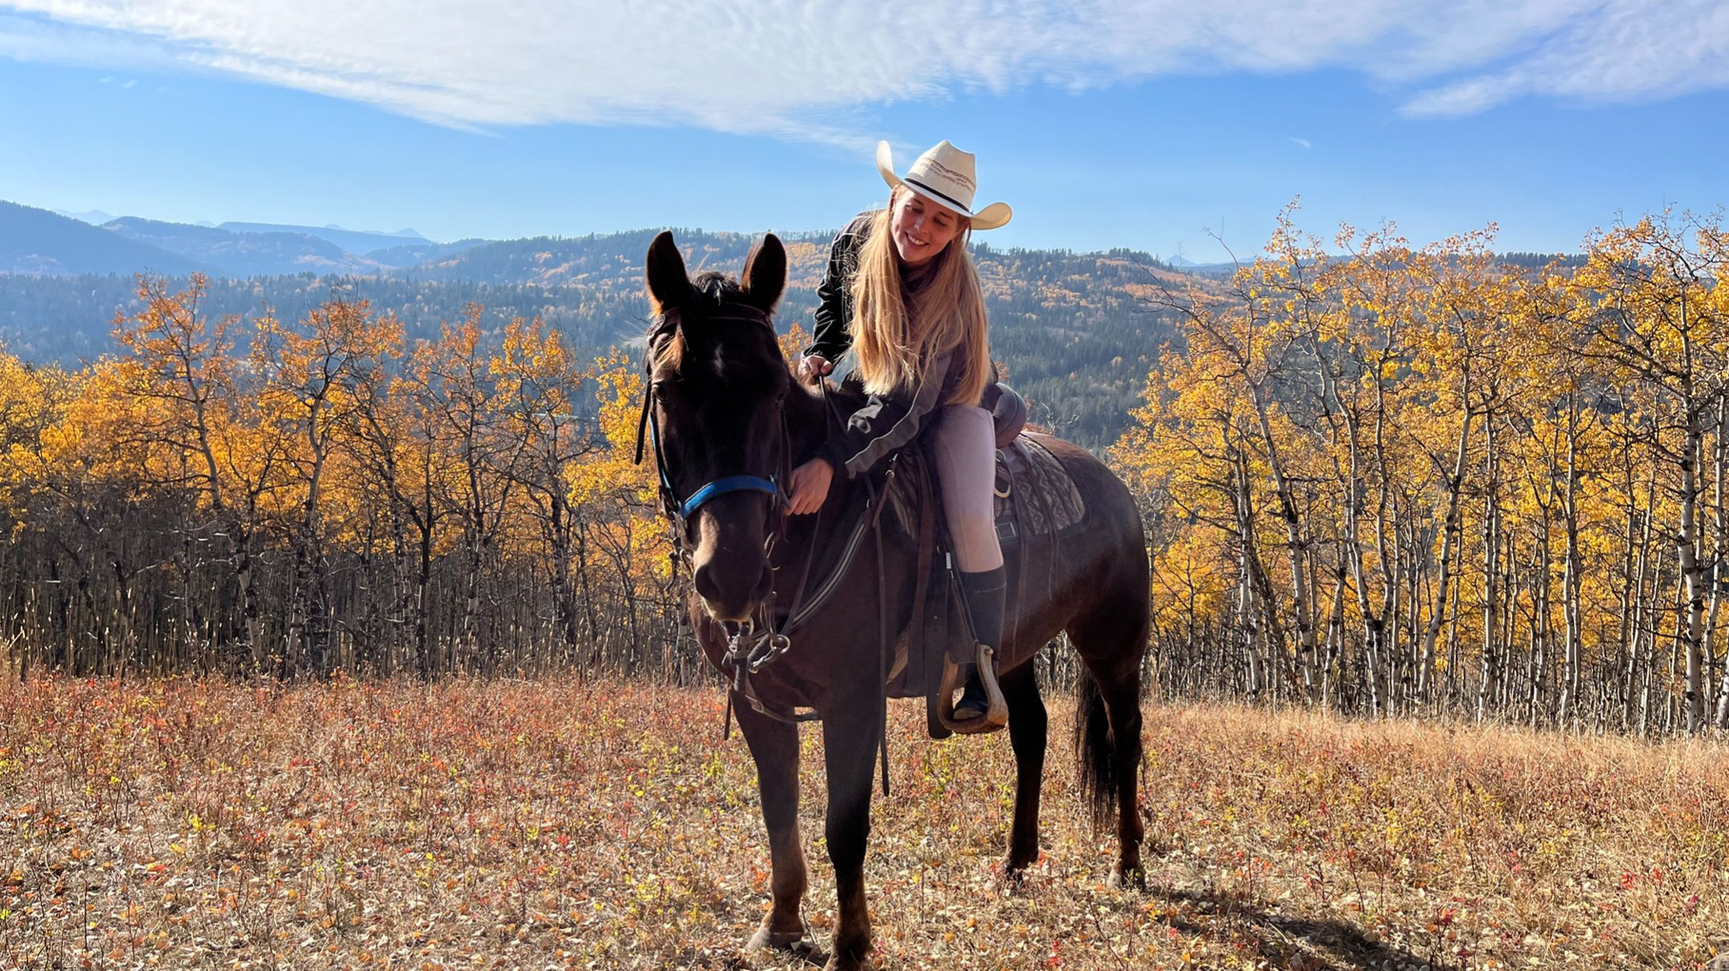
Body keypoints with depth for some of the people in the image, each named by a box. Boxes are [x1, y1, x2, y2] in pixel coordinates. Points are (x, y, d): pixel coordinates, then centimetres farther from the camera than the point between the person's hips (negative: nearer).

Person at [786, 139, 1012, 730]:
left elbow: (907, 405, -44)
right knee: (784, 455, -13)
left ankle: (982, 670, -10)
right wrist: (819, 353, -12)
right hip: (877, 393, 5)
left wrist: (830, 462, -53)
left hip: (953, 401, -5)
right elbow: (832, 301, 7)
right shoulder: (857, 241, -20)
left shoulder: (954, 296, -35)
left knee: (969, 517, -27)